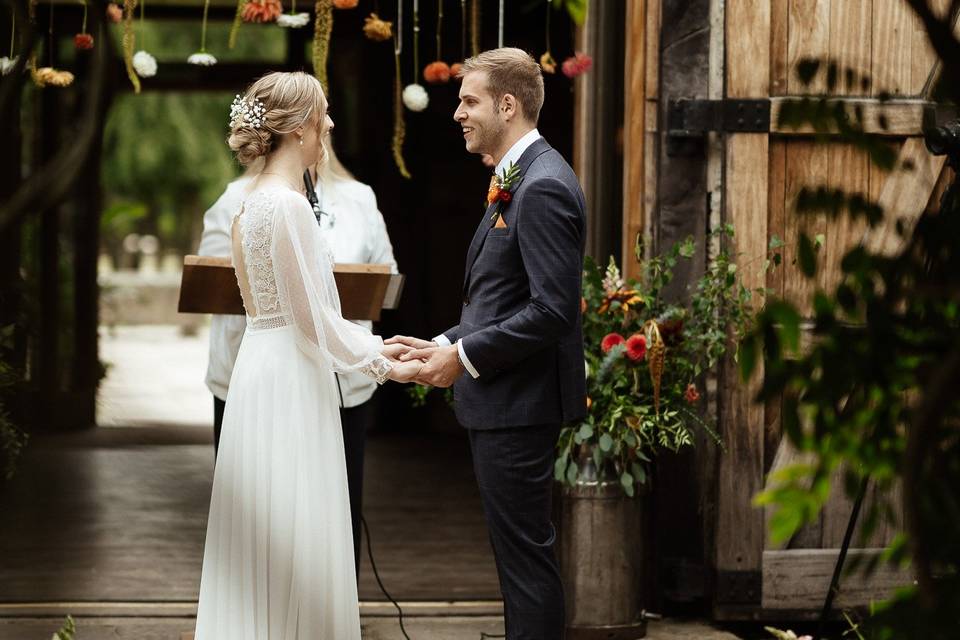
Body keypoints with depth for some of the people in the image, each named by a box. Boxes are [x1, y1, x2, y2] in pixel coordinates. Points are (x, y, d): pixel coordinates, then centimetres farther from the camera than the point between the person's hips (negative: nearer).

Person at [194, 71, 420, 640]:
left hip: (266, 371, 10)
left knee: (268, 547, 13)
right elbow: (313, 320, -16)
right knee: (294, 546, -4)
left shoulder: (257, 200, 13)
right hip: (290, 382, -10)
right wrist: (381, 364, -5)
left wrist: (374, 346, 15)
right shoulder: (288, 204, -17)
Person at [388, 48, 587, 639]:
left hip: (518, 405, -11)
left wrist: (465, 357, -18)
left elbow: (553, 308, -24)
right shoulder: (521, 179, 15)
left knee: (526, 554, -5)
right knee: (522, 553, 15)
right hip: (503, 399, 11)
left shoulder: (543, 187, -18)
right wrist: (443, 345, 10)